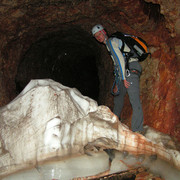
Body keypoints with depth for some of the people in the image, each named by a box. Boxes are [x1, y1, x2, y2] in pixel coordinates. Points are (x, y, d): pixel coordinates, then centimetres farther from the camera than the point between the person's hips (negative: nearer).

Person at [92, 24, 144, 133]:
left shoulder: (111, 41, -3)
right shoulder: (109, 44, 27)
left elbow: (120, 59, -15)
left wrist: (123, 78, -18)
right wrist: (117, 82, 22)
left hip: (130, 69, -11)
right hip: (126, 72, 11)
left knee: (135, 101, -19)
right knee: (118, 96, 23)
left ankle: (137, 130, -25)